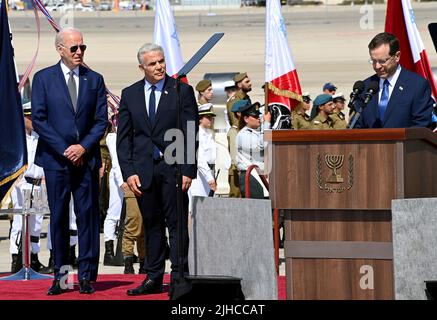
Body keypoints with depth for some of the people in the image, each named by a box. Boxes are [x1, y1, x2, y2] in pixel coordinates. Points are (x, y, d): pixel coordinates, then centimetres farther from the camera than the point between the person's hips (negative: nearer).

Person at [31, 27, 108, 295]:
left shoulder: (95, 80, 9)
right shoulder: (43, 78, 3)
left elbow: (101, 120, 6)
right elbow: (39, 120, -2)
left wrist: (83, 147, -9)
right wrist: (64, 150, -10)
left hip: (87, 158, 1)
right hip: (56, 158, -1)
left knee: (88, 215, -2)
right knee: (58, 218, 2)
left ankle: (87, 276, 1)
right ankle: (60, 276, 7)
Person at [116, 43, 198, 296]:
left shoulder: (182, 91, 0)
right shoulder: (130, 94, 9)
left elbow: (191, 135, -2)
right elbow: (123, 138, 8)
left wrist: (188, 170, -9)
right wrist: (129, 172, -2)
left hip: (172, 168, -3)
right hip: (143, 169, 3)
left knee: (177, 224, -2)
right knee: (151, 225, 8)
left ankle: (178, 278, 1)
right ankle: (154, 278, 13)